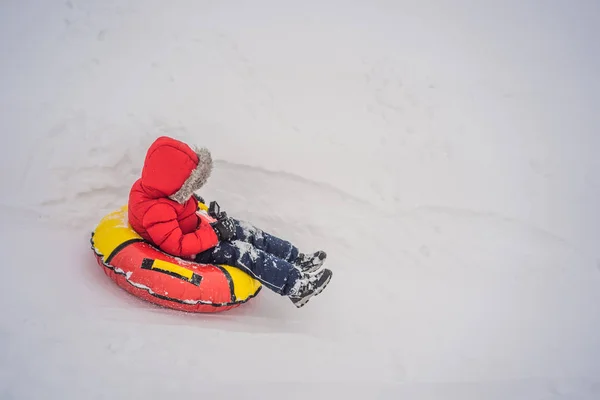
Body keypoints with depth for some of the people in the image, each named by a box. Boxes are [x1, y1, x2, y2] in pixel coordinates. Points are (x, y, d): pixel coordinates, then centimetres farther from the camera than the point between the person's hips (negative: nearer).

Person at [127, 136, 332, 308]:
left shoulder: (156, 188, -7)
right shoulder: (155, 211, -35)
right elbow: (176, 246, -34)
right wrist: (214, 234, -31)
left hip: (198, 230, 10)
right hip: (194, 251, -10)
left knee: (248, 232, 2)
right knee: (242, 252, -21)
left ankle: (296, 259, 5)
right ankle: (295, 285, -23)